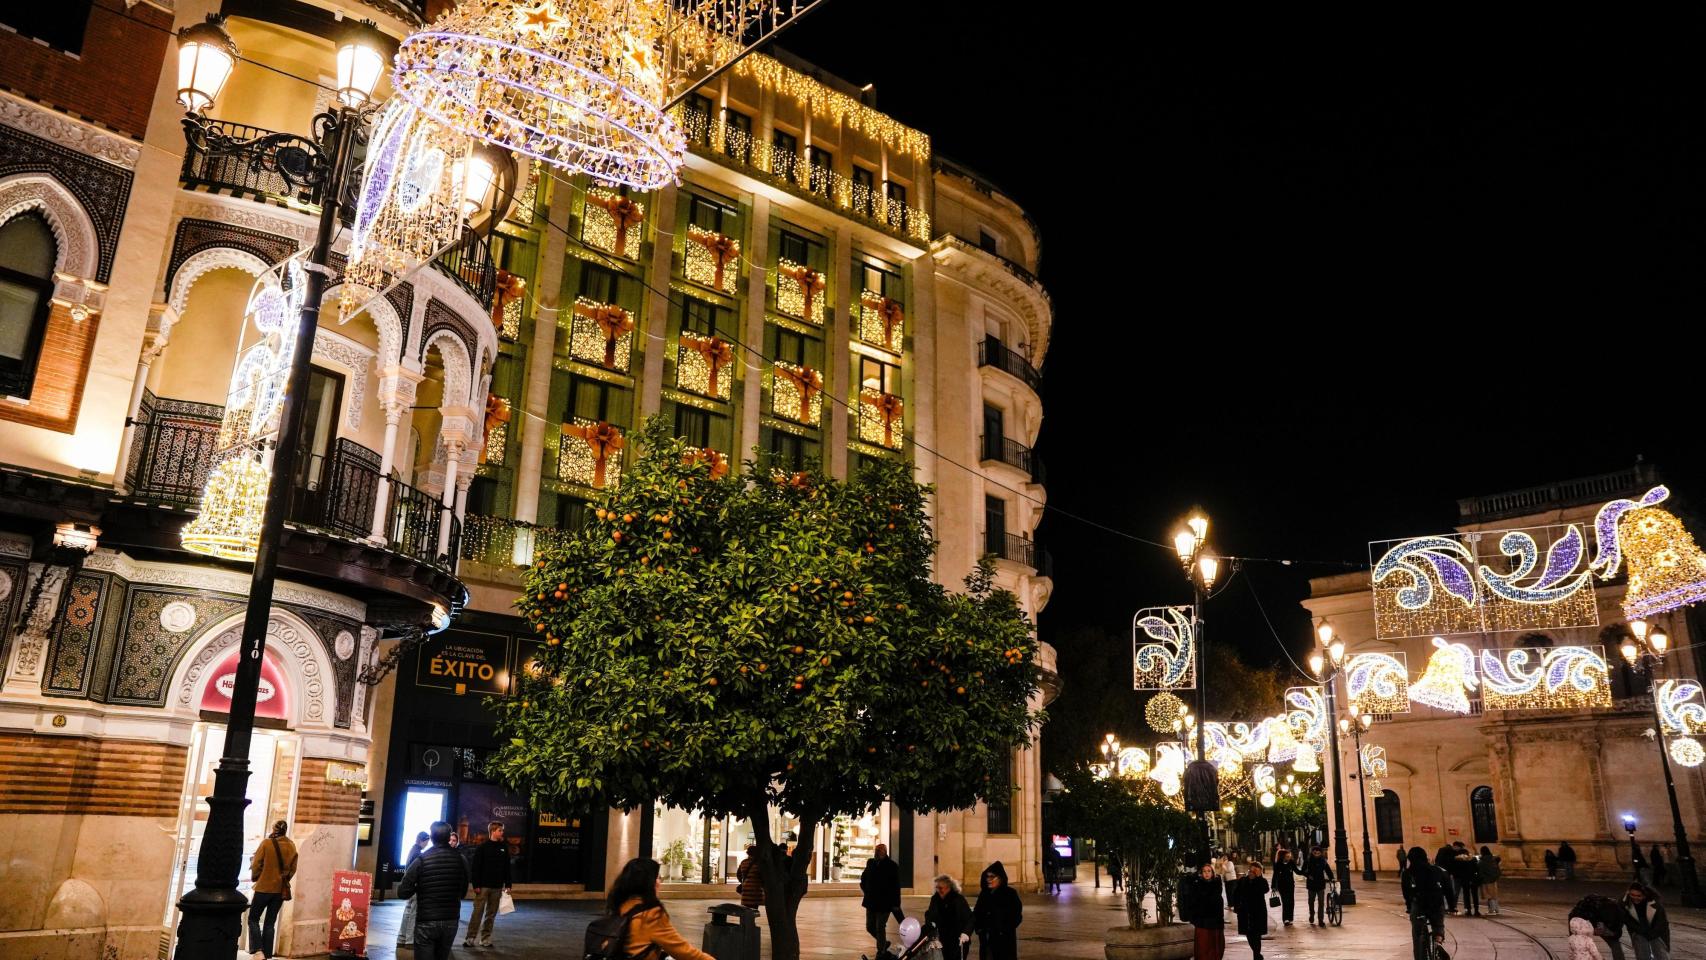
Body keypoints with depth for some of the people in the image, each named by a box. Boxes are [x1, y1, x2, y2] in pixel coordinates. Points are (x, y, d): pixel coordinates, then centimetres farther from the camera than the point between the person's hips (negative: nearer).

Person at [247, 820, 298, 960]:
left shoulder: (267, 843, -10)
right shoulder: (292, 847, 3)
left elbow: (256, 865, -7)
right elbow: (293, 869, 6)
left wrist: (256, 878, 12)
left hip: (264, 887, -4)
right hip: (281, 889, 4)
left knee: (253, 919, 9)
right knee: (269, 923, 13)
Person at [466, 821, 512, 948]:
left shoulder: (504, 848, 8)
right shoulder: (482, 847, -5)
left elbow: (507, 867, 10)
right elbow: (475, 867, -8)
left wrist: (507, 884, 6)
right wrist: (476, 885, -13)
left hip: (497, 887, 4)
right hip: (483, 886, -4)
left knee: (491, 914, 7)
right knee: (477, 913, -3)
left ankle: (485, 939, 14)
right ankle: (470, 939, 4)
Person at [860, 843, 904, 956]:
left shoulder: (892, 866, -12)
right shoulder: (871, 863, 4)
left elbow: (896, 887, -13)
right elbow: (863, 878, 20)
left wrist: (895, 904, -15)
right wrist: (866, 890, 6)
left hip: (884, 903, -6)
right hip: (871, 902, 6)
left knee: (880, 928, -2)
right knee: (870, 927, 12)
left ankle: (881, 953, 13)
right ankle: (884, 943, 36)